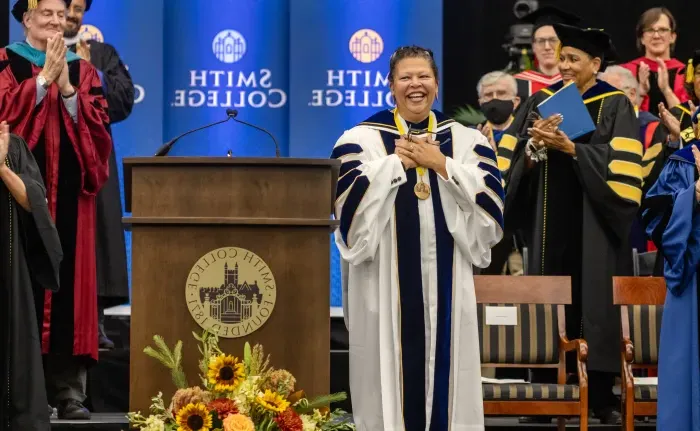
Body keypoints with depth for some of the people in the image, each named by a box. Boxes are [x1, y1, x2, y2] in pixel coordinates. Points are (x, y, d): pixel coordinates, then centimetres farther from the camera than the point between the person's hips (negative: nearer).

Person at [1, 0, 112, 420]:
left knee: (68, 281, -2)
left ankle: (70, 389, -3)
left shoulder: (82, 70, 14)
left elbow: (98, 125, 2)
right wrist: (43, 78, -11)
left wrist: (66, 87, -10)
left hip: (69, 193, 2)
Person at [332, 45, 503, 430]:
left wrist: (441, 164, -8)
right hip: (385, 282, -2)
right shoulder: (361, 139, 4)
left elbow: (491, 202, -2)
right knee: (391, 376, -1)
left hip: (446, 282, 2)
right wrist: (399, 160, -9)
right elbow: (351, 203, -11)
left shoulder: (466, 139, 10)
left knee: (445, 372, 2)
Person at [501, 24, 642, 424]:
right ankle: (546, 387, 7)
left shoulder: (615, 106, 0)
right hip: (550, 218, 3)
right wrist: (536, 144, -15)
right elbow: (514, 158, 5)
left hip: (593, 221, -3)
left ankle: (601, 392, 1)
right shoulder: (541, 101, 10)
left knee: (594, 302, -4)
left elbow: (619, 165, -11)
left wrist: (571, 148, -18)